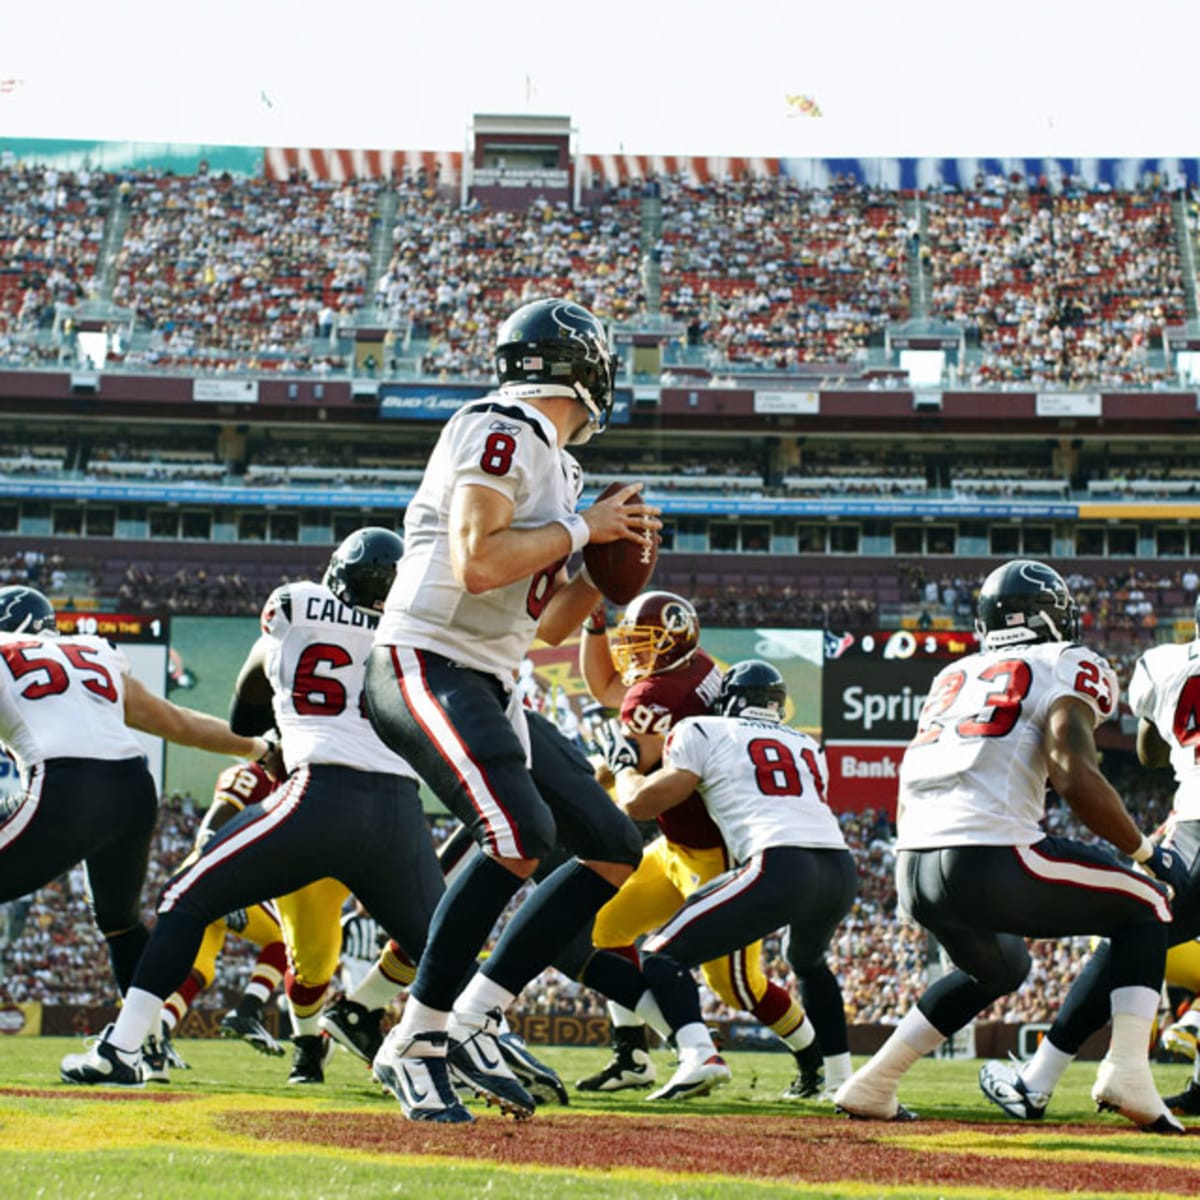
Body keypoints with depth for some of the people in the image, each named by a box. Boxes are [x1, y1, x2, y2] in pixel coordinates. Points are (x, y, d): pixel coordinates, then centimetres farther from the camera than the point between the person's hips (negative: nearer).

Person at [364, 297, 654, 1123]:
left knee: (616, 851, 6)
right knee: (520, 836, -30)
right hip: (425, 666, -10)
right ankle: (415, 1042, -19)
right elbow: (476, 563, -22)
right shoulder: (500, 433, -8)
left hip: (492, 690, 10)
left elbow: (550, 626, 24)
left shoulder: (553, 463, 21)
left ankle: (472, 1022, 4)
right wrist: (582, 528, -11)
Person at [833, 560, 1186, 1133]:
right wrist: (1144, 850, 2)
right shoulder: (1067, 667, 7)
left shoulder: (952, 677, 26)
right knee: (1145, 906, 13)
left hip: (914, 870, 7)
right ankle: (1128, 1073, -4)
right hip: (990, 861, -7)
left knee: (998, 967, 34)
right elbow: (1075, 777, -10)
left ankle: (873, 1084, 27)